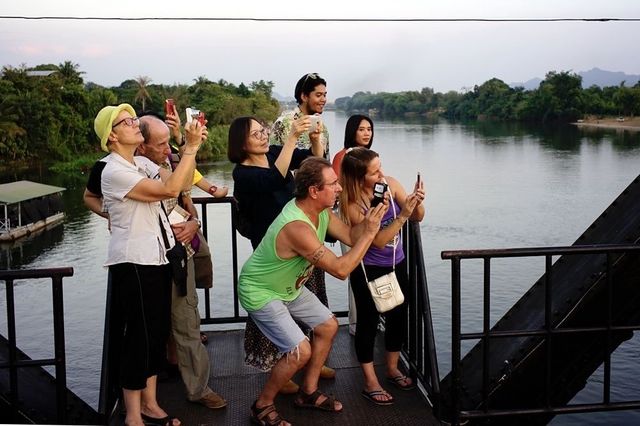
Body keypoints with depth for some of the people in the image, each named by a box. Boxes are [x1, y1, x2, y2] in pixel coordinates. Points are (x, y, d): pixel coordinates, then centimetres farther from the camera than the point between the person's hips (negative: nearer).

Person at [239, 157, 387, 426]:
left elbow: (350, 236, -3)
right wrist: (370, 233, -29)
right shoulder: (297, 227, -37)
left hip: (289, 286, 10)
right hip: (260, 292, -10)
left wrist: (372, 214, -17)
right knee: (300, 351, -16)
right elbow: (341, 270, -34)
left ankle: (308, 392, 30)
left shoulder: (321, 210, -8)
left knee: (328, 327, 14)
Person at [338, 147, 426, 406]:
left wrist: (417, 203, -25)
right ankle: (371, 383, 19)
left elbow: (418, 217, -4)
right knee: (369, 321, 5)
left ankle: (392, 368, 38)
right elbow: (378, 240, -25)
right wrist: (402, 215, -33)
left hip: (397, 264, 5)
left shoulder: (390, 184, -12)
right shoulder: (352, 204, -23)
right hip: (368, 270, -5)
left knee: (398, 316, 16)